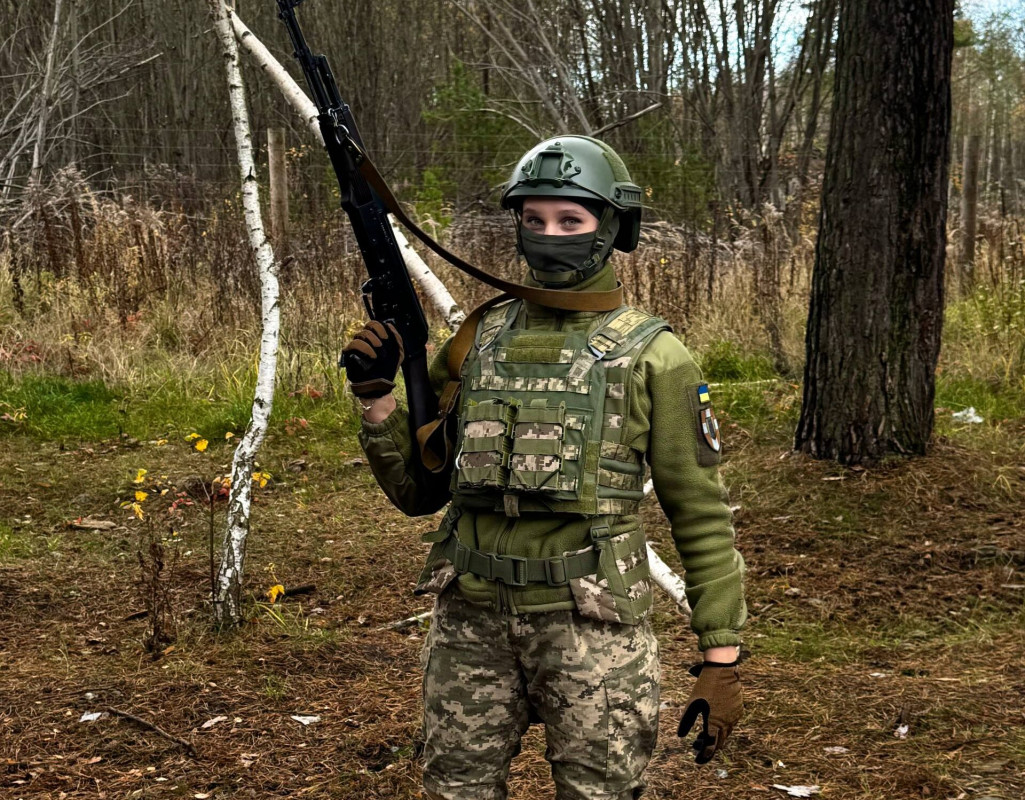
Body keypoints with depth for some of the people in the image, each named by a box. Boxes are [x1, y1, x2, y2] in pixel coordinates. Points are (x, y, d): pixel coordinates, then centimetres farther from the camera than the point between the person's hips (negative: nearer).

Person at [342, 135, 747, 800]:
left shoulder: (652, 355, -3)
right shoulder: (478, 341, 8)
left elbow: (703, 516, -1)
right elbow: (418, 490, 14)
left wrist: (723, 657, -4)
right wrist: (377, 398, -1)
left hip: (591, 622, -4)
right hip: (472, 619, 4)